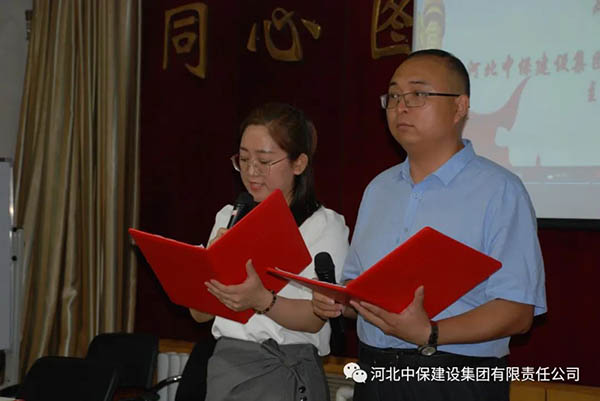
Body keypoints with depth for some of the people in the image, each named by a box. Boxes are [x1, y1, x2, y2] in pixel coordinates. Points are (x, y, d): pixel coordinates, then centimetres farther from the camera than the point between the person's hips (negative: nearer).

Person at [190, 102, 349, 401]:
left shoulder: (326, 225, -5)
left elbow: (315, 318, -15)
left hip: (284, 374, -4)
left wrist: (261, 300, -32)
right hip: (226, 362, 4)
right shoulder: (229, 217, 9)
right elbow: (200, 313, 6)